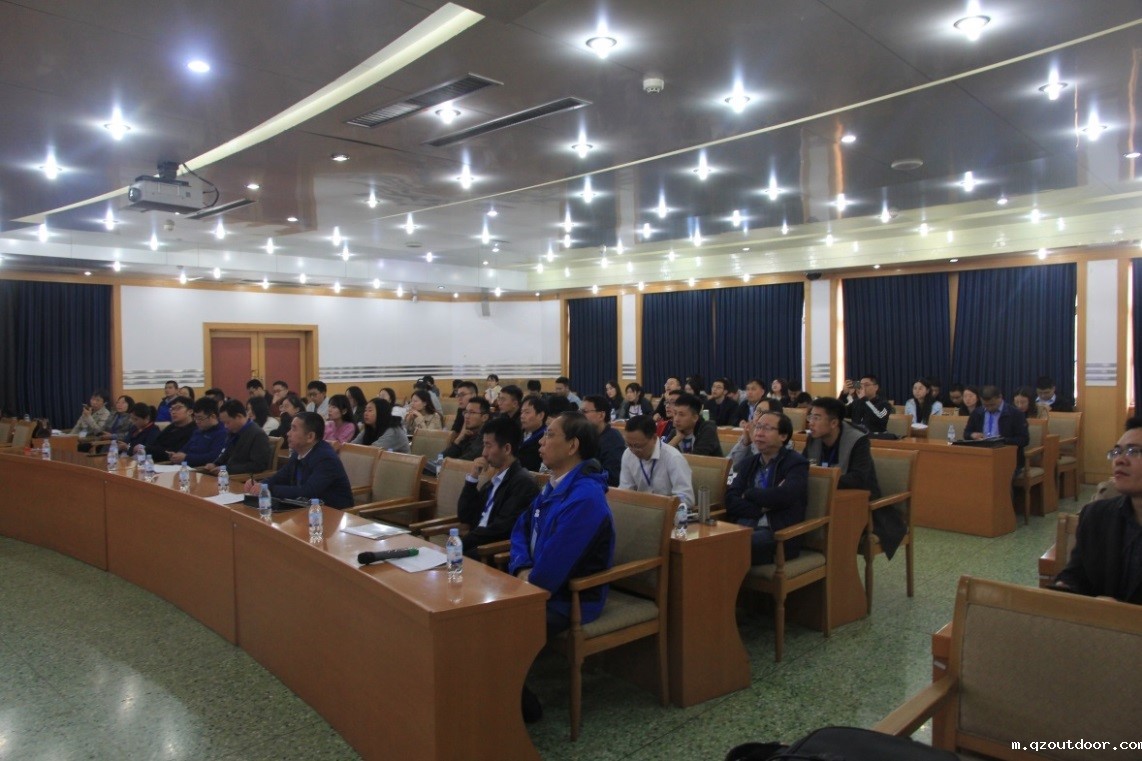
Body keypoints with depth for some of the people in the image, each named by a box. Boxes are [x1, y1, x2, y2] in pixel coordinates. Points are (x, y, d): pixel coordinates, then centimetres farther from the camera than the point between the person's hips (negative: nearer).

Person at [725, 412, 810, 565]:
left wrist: (748, 494, 0)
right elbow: (731, 501, 6)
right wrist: (761, 509, -10)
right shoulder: (746, 464, 19)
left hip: (777, 533, -4)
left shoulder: (796, 464, 4)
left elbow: (784, 496, -16)